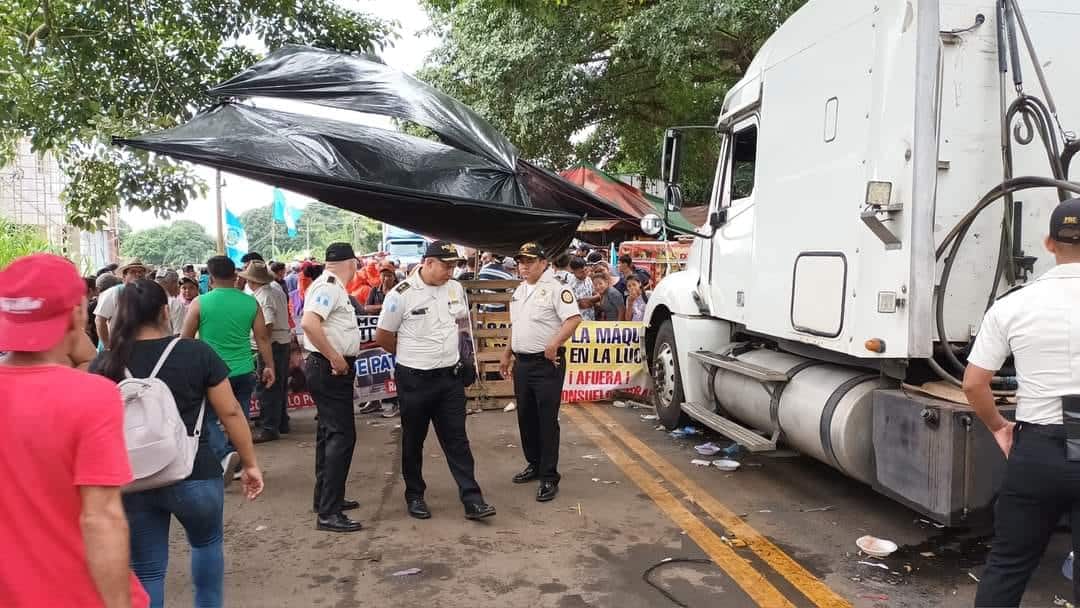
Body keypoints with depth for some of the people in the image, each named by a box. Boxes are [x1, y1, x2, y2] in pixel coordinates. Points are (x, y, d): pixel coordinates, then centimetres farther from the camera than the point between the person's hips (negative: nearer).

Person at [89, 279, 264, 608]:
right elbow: (230, 412, -5)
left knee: (145, 569, 14)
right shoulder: (197, 353, -7)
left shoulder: (104, 364, -1)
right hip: (194, 476, -2)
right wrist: (250, 464, 5)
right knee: (207, 542, 25)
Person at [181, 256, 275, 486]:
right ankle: (237, 466, 21)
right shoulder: (251, 303, 0)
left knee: (208, 418, 11)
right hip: (243, 372, 3)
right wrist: (269, 367, 11)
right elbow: (263, 338, 2)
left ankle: (225, 453, -12)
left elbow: (185, 339, 0)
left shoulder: (200, 303, -6)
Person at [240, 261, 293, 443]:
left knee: (267, 387, -3)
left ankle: (269, 427, 1)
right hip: (284, 340, 10)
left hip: (271, 344, -10)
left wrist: (260, 347, -19)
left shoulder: (262, 297, -19)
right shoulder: (276, 288, 10)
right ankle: (281, 422, 29)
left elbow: (267, 326, -27)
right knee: (278, 385, 18)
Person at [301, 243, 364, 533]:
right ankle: (328, 513, -8)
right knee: (341, 436, -10)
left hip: (332, 369, 11)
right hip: (330, 370, -11)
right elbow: (308, 323, -32)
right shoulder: (328, 288, -17)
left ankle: (327, 498, 29)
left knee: (330, 433, 17)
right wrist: (335, 358, -26)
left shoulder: (331, 287, 14)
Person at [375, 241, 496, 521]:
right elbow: (382, 337, -4)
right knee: (413, 442, 12)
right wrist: (412, 355, 9)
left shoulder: (455, 289, 3)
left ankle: (472, 500, 6)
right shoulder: (402, 294, -13)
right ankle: (414, 496, 27)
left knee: (457, 440, 4)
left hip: (450, 377, 4)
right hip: (414, 380, -4)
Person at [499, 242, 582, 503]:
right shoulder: (519, 291, 15)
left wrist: (554, 343, -32)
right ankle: (534, 464, 31)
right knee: (526, 418, 16)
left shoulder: (555, 288, -11)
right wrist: (506, 354, 22)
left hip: (547, 364, -8)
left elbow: (574, 318, -22)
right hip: (522, 363, 8)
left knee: (547, 420, -5)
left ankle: (549, 477, 1)